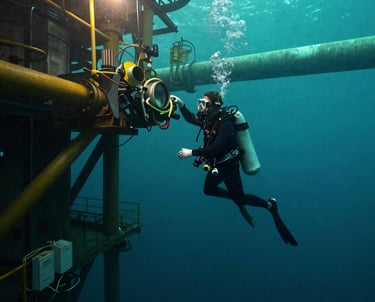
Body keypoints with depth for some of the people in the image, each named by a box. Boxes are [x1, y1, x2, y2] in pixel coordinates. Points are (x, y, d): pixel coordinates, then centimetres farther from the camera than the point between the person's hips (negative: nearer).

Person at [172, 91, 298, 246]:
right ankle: (238, 201, 30)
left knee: (240, 196, 0)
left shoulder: (225, 124, -29)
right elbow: (190, 118, 11)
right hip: (217, 164, 9)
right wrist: (181, 104, -3)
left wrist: (191, 152, -32)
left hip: (229, 166, -9)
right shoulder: (208, 119, -3)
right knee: (208, 190, 19)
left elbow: (215, 149, -35)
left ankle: (270, 205, 22)